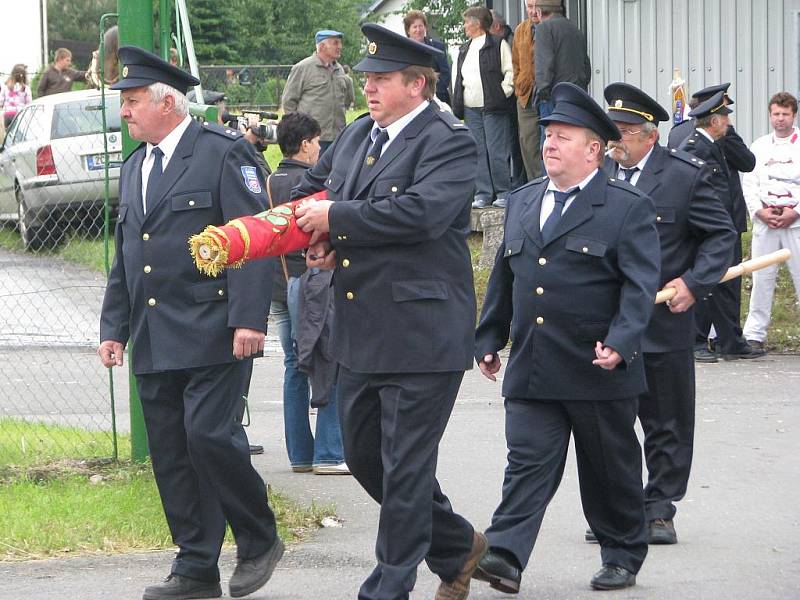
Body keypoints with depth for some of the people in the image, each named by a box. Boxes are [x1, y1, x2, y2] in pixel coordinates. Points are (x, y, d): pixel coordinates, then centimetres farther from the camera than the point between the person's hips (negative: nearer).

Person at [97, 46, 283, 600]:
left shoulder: (224, 153, -5)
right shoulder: (135, 168, 19)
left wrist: (249, 319, -18)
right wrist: (114, 327, 16)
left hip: (213, 335, -7)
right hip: (154, 342, 8)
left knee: (210, 435, -15)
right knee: (170, 452, 5)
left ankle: (259, 540, 6)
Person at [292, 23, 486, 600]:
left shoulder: (449, 142, -12)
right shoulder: (357, 135, 13)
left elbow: (422, 211, -27)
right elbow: (311, 186, 28)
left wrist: (336, 218, -18)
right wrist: (320, 242, 6)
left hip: (422, 333, -9)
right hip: (359, 334, 9)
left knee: (405, 467, -2)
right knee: (364, 454, 16)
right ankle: (458, 546, 32)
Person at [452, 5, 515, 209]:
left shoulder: (498, 45, -2)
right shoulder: (464, 50, 19)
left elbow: (510, 72, -4)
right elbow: (458, 77, 23)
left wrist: (503, 94, -11)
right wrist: (457, 101, 12)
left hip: (493, 107, -7)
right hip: (471, 108, 7)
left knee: (496, 152, -8)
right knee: (478, 152, 4)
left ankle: (503, 193, -1)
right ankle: (483, 194, 7)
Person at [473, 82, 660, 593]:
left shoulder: (629, 209, -4)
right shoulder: (522, 203, 14)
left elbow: (640, 284, -11)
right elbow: (503, 280, 20)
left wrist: (620, 342, -23)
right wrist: (489, 340, 18)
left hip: (599, 373, -4)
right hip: (531, 372, 4)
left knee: (611, 470, 9)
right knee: (528, 463, -7)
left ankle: (623, 557, 23)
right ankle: (505, 558, -17)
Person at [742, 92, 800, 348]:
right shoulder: (759, 146, 13)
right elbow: (748, 185, 11)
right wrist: (760, 212, -4)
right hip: (765, 221, 2)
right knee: (761, 277, 1)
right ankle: (755, 334, 4)